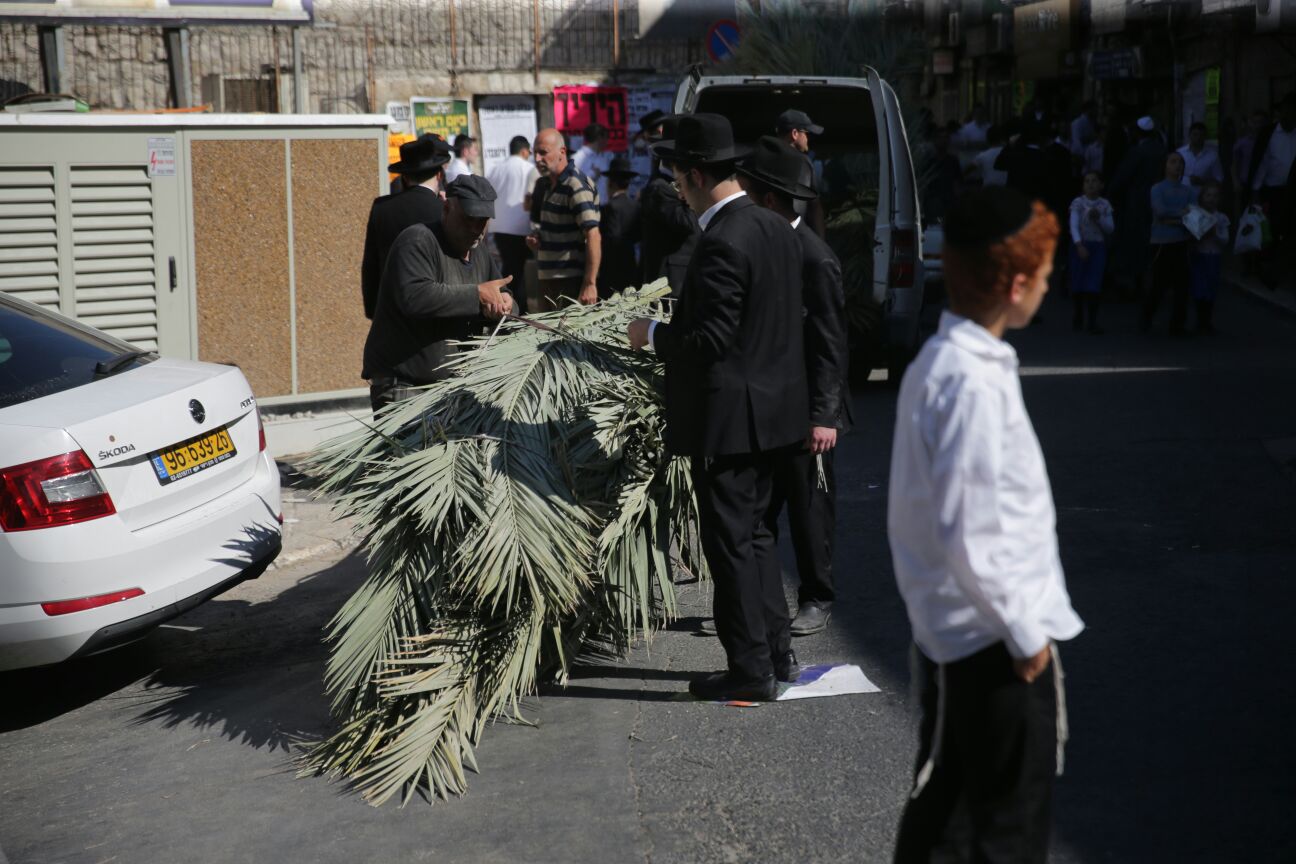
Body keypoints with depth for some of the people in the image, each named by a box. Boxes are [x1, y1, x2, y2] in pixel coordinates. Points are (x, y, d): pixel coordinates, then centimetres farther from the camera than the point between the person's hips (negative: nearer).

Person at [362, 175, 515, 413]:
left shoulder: (480, 257, 15)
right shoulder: (418, 241, -12)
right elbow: (414, 297, -29)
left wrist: (504, 302, -2)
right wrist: (476, 294, -22)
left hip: (453, 386, 8)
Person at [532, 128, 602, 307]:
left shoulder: (576, 187, -15)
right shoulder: (552, 185, 14)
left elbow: (593, 237, -22)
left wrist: (590, 284, -26)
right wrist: (539, 240, 6)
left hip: (571, 282, -9)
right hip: (549, 279, 9)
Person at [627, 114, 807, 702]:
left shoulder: (721, 244, -21)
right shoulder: (776, 229, 8)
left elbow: (709, 340, -24)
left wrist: (653, 334, -7)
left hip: (728, 416, -9)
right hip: (772, 408, 9)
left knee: (731, 543, 1)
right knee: (752, 533, 20)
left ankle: (751, 671, 9)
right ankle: (776, 653, 27)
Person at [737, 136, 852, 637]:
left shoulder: (814, 260, -17)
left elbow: (830, 346, -17)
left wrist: (823, 416, -20)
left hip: (801, 411, -7)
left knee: (808, 508, 5)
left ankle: (817, 600, 18)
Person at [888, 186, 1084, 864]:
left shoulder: (941, 361, 7)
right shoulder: (973, 384, -22)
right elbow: (969, 535, -24)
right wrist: (1024, 632, -14)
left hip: (952, 634, 9)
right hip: (995, 645, -9)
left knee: (945, 807, 17)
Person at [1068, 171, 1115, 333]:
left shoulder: (1104, 205, 6)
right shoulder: (1078, 203, -1)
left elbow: (1110, 228, 5)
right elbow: (1074, 225, -11)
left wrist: (1098, 218, -12)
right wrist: (1079, 245, -24)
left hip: (1098, 247, 1)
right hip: (1080, 245, -1)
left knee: (1094, 284, -8)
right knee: (1078, 283, 3)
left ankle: (1093, 321, -7)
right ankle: (1078, 316, 22)